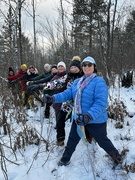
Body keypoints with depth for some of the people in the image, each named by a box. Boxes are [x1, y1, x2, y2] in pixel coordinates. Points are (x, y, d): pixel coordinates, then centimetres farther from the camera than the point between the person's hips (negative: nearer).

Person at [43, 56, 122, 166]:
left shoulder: (99, 82, -16)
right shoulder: (77, 82, 7)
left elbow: (100, 102, -26)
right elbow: (68, 93, 2)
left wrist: (90, 115, -41)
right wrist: (53, 98, -14)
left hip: (95, 120, -5)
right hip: (79, 118, 6)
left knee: (102, 141, 13)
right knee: (72, 140, 17)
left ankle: (116, 157, 41)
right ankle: (65, 159, 39)